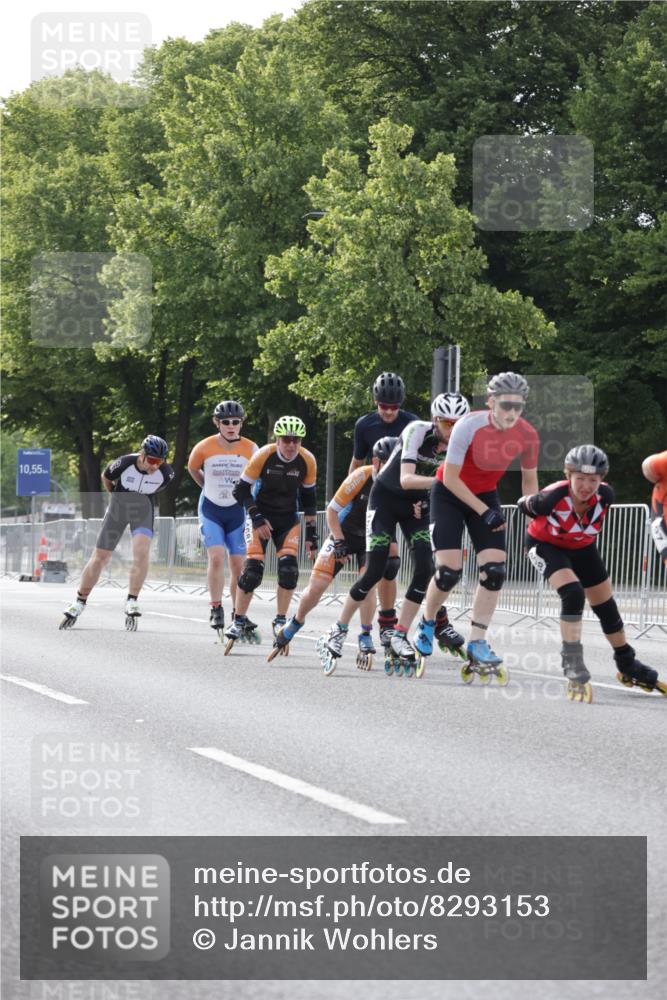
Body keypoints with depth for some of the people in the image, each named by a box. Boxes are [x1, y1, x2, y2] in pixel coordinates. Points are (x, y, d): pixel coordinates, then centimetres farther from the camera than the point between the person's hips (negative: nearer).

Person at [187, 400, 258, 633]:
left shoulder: (250, 449, -9)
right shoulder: (204, 448, -11)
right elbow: (193, 469, 10)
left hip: (237, 511, 1)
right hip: (210, 510, -1)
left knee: (238, 565, 1)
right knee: (216, 557, -18)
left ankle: (238, 613, 15)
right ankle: (216, 610, -9)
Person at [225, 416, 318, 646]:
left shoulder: (307, 461, -10)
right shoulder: (263, 456, -19)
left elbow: (308, 498, 4)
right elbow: (241, 490, -11)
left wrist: (311, 533, 3)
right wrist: (257, 519, -18)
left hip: (288, 519, 2)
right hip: (262, 516, -2)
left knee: (289, 568, -16)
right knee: (252, 569, -12)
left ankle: (280, 620, 0)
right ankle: (239, 621, 3)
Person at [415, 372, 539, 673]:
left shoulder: (527, 436, -17)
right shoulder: (469, 427, -29)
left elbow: (529, 480, 1)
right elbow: (450, 478, -20)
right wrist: (484, 512, -22)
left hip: (486, 495, 4)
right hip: (449, 494, -4)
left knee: (495, 570, -11)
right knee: (449, 570, -13)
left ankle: (476, 643, -1)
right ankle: (427, 623, 16)